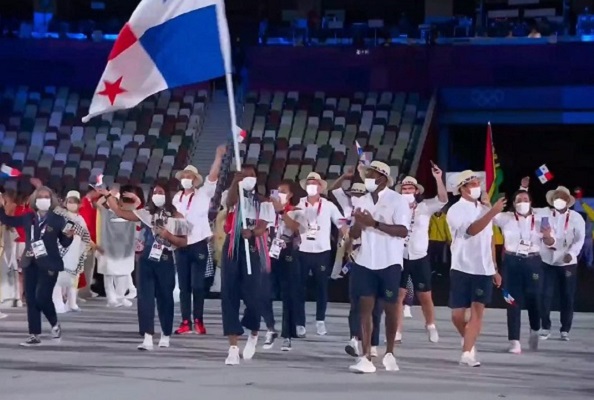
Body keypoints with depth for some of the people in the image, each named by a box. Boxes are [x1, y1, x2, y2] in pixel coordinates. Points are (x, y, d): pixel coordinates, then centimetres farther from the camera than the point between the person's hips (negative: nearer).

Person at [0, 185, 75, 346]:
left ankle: (55, 324, 12)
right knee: (31, 299, 4)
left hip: (49, 265, -5)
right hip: (30, 264, 5)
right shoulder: (28, 218, 6)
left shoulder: (58, 219, -4)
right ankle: (34, 336, 9)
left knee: (41, 297, -15)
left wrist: (69, 236, -21)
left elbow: (64, 244, 0)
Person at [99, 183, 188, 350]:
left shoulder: (176, 217, 0)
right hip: (147, 260, 2)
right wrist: (108, 196, -2)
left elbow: (183, 242, 1)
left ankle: (165, 336, 24)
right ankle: (148, 338, -10)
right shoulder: (146, 213, 6)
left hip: (165, 261, -2)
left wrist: (168, 235, -14)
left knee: (165, 298, 8)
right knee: (145, 298, -7)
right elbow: (120, 212, 3)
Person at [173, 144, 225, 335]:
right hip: (181, 245, 4)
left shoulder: (204, 193, -1)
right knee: (183, 285, 5)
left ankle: (198, 321, 5)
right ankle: (185, 322, 8)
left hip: (198, 244, -4)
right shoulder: (177, 198, 11)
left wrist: (219, 156, -24)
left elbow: (213, 176, -14)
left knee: (197, 285, -2)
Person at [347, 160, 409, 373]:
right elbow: (355, 234, 12)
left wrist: (374, 223, -22)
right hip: (365, 262, 4)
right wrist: (358, 222, -11)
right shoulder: (362, 201, 10)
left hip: (389, 263, -4)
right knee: (365, 308, -3)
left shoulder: (397, 200, -7)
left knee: (389, 307, 7)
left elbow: (403, 231, -18)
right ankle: (366, 358, -6)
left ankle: (389, 354, 22)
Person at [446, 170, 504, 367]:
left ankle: (467, 353, -7)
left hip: (484, 270, 4)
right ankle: (468, 341, 27)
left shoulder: (485, 210, 11)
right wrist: (493, 212, -27)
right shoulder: (456, 210, -6)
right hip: (462, 269, -4)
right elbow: (471, 230, -24)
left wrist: (495, 269, 16)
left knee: (477, 311, -6)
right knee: (458, 314, -1)